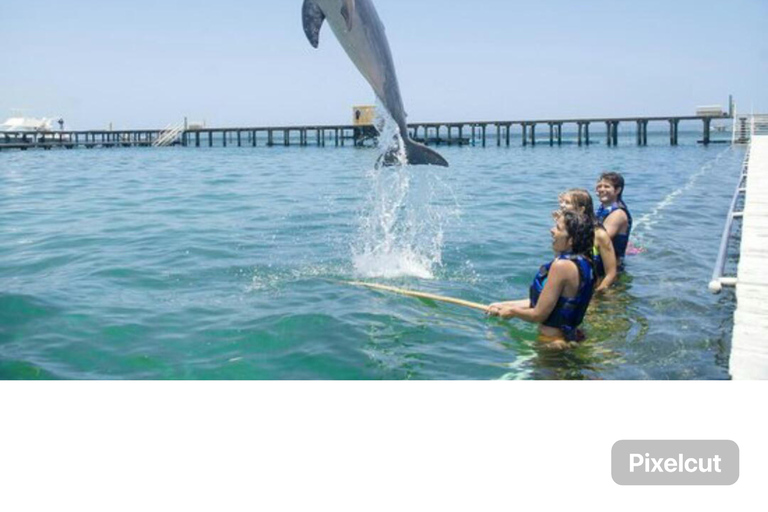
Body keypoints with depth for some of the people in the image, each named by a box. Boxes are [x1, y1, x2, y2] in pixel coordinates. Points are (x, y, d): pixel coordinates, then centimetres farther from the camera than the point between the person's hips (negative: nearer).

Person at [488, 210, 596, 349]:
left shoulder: (562, 265, -26)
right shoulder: (583, 262, 3)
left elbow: (539, 314, -21)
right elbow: (545, 301, 11)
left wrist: (511, 311, -2)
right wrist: (505, 305, 14)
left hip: (554, 343, -9)